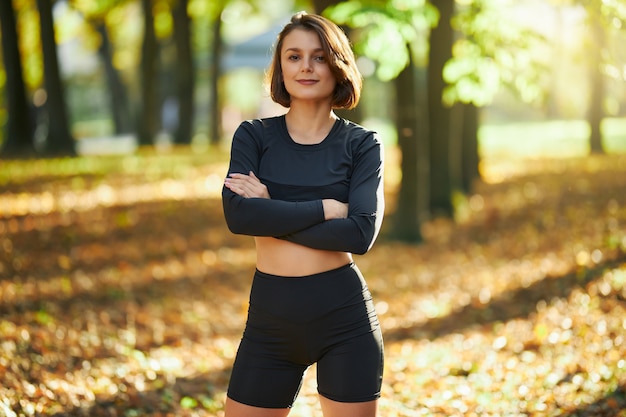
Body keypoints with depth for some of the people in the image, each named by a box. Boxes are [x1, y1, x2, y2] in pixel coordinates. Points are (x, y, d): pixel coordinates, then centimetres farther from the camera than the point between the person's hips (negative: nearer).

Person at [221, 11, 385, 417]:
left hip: (345, 315, -1)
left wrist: (272, 213, -13)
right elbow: (237, 214, -14)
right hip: (270, 315, 1)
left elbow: (361, 233, -14)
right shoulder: (253, 136, 3)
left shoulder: (362, 143, 1)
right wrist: (325, 209, -15)